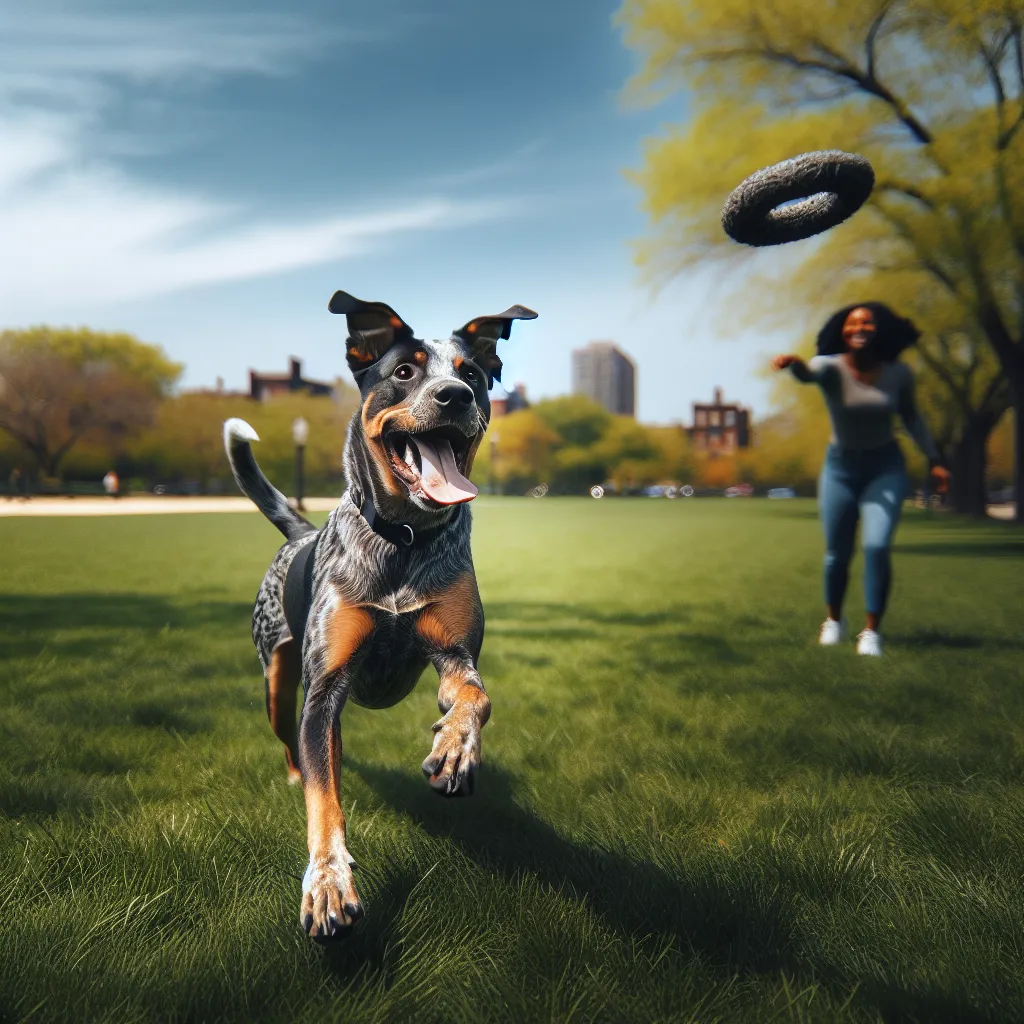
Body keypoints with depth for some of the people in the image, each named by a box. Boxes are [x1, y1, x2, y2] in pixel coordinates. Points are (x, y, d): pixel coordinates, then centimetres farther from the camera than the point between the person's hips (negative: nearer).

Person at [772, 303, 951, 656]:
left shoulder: (898, 373, -8)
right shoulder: (832, 368, -16)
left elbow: (910, 416, 8)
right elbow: (808, 373, -40)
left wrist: (934, 460, 8)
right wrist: (793, 363, -64)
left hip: (886, 470, 0)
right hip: (840, 469, 0)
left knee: (877, 546, -17)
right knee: (837, 554, 8)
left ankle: (871, 630, -1)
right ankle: (834, 620, 34)